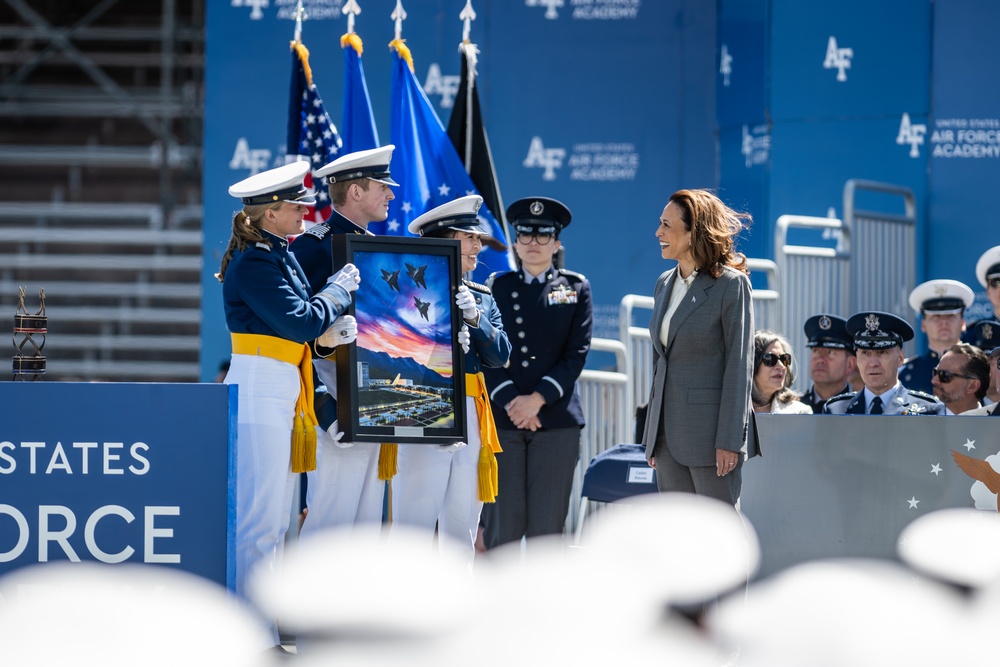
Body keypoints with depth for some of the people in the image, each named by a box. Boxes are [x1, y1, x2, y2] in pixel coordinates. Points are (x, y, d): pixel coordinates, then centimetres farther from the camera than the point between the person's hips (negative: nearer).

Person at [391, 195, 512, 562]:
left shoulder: (482, 298, 16)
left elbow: (500, 355, 5)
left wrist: (474, 318, -10)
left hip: (471, 416, 6)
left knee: (462, 527, 8)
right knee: (414, 524, -8)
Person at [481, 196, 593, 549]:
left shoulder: (576, 288, 9)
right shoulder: (497, 288, 11)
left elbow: (577, 353, 1)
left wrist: (539, 398, -11)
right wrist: (510, 401, -11)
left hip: (557, 419, 0)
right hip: (502, 419, 0)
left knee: (546, 526, -3)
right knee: (505, 523, -4)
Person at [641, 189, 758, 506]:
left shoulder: (730, 284, -9)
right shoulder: (665, 284, 14)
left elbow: (739, 364, -11)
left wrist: (729, 441, -16)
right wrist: (653, 436, 16)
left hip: (710, 430, -7)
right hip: (669, 432, 8)